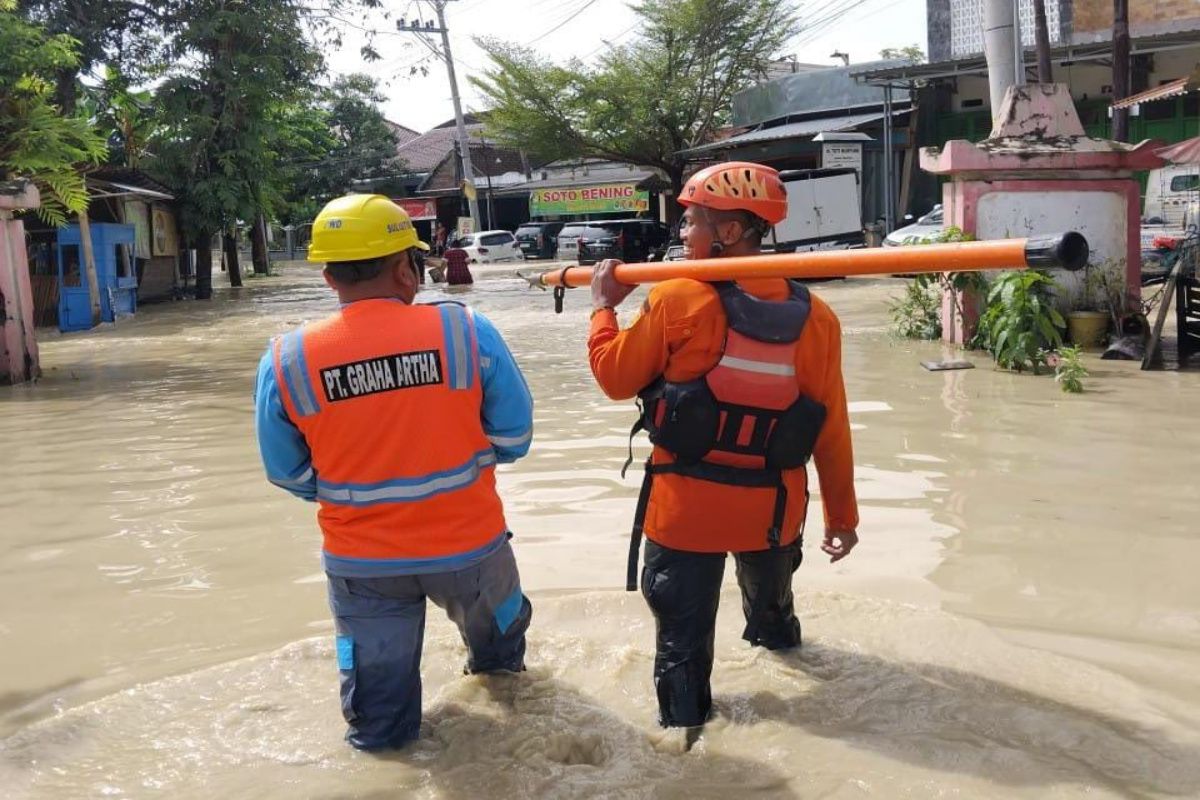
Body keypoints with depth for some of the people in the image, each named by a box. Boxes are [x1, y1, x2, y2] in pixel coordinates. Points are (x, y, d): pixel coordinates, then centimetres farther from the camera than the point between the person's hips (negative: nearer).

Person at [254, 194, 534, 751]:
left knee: (379, 707, 21)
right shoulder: (466, 331, -18)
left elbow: (289, 475, -2)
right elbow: (513, 437, -8)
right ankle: (498, 666, 62)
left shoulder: (286, 361, -14)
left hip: (361, 559, -1)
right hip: (469, 542, 2)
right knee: (495, 630, 36)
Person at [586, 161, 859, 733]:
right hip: (774, 508, 4)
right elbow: (832, 430, -3)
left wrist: (603, 306, 9)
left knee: (683, 640, 12)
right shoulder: (815, 319, -8)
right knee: (771, 598, 34)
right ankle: (778, 639, 62)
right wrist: (842, 513, 9)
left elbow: (616, 377, -7)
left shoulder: (677, 302, -18)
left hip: (684, 508, -4)